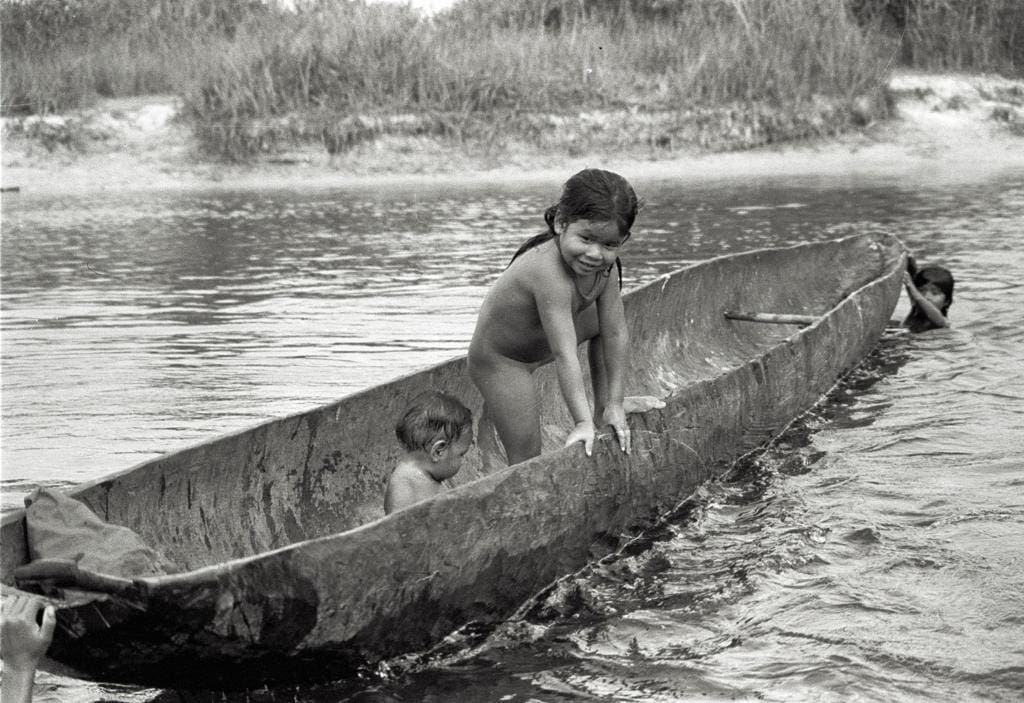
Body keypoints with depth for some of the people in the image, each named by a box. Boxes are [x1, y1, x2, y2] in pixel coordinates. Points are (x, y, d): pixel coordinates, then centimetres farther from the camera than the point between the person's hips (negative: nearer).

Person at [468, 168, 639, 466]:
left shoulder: (606, 266, -17)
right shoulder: (548, 272, -41)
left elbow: (615, 334, -12)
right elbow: (564, 355, -40)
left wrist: (614, 403, -12)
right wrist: (582, 423, -39)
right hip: (498, 359, -8)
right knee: (526, 459, -10)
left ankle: (602, 410, 35)